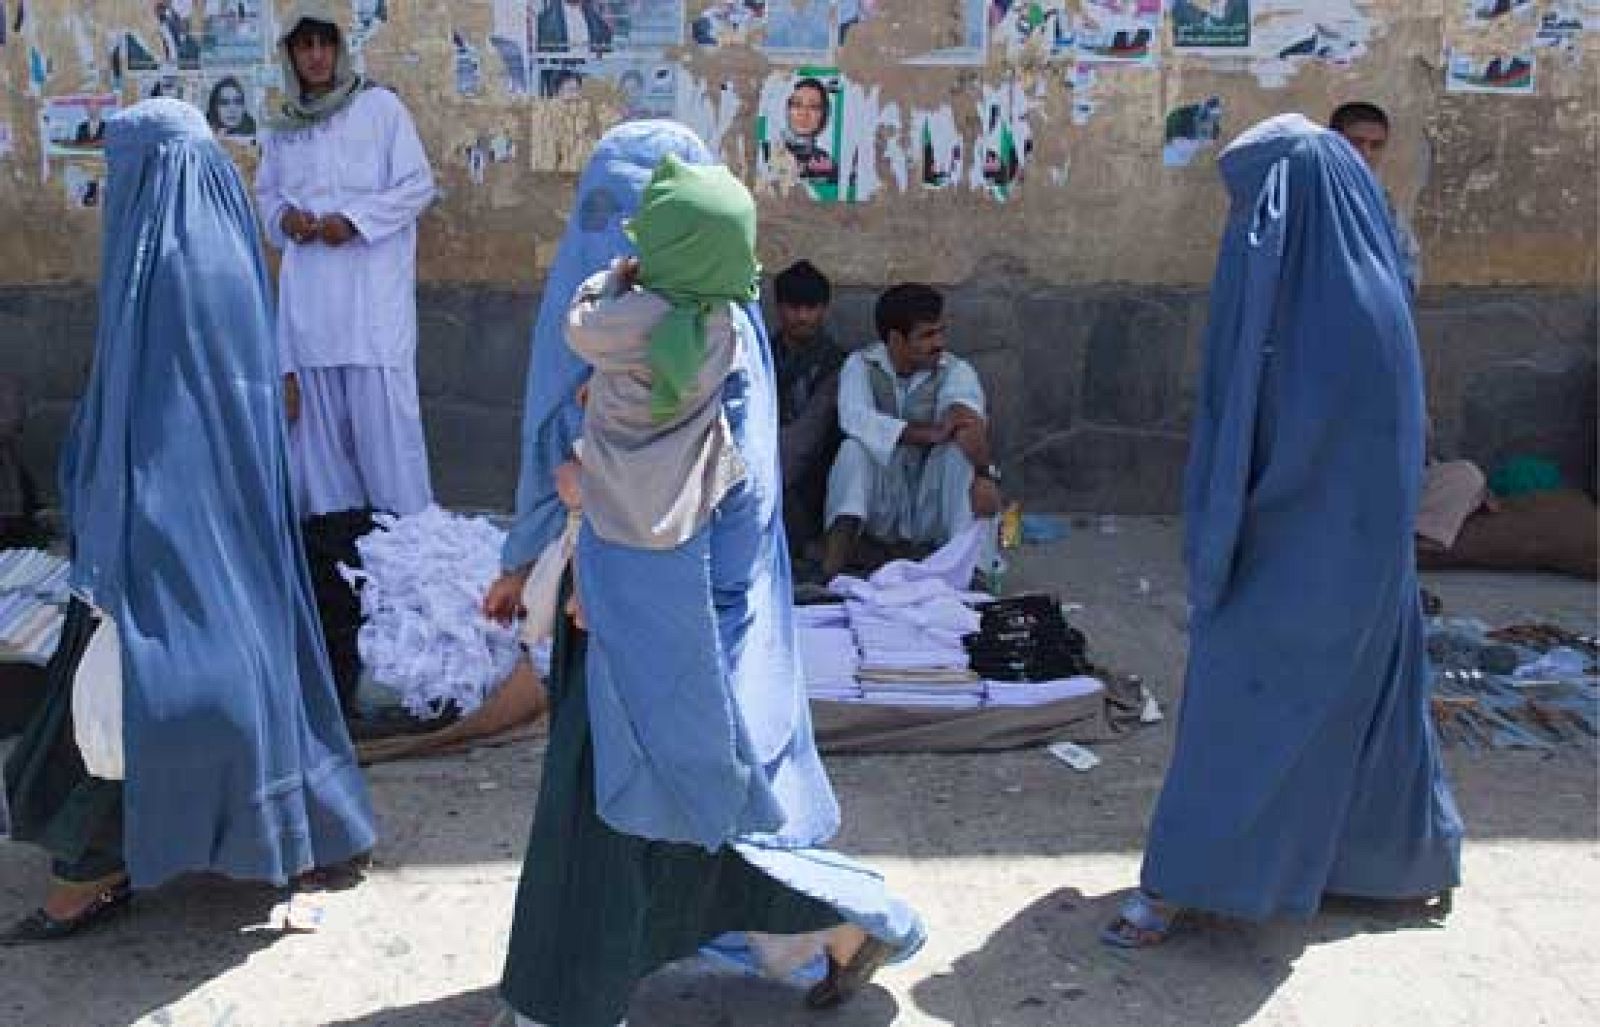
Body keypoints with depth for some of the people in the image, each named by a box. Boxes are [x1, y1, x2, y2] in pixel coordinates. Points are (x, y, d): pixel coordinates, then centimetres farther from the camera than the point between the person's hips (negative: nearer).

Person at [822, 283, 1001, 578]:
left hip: (933, 514, 0)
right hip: (879, 510, 0)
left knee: (960, 449, -25)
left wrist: (985, 473, -47)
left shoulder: (956, 371, -5)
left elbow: (970, 421, -26)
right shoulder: (861, 365, -5)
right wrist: (929, 434, -36)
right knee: (857, 443, -25)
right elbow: (855, 419, -26)